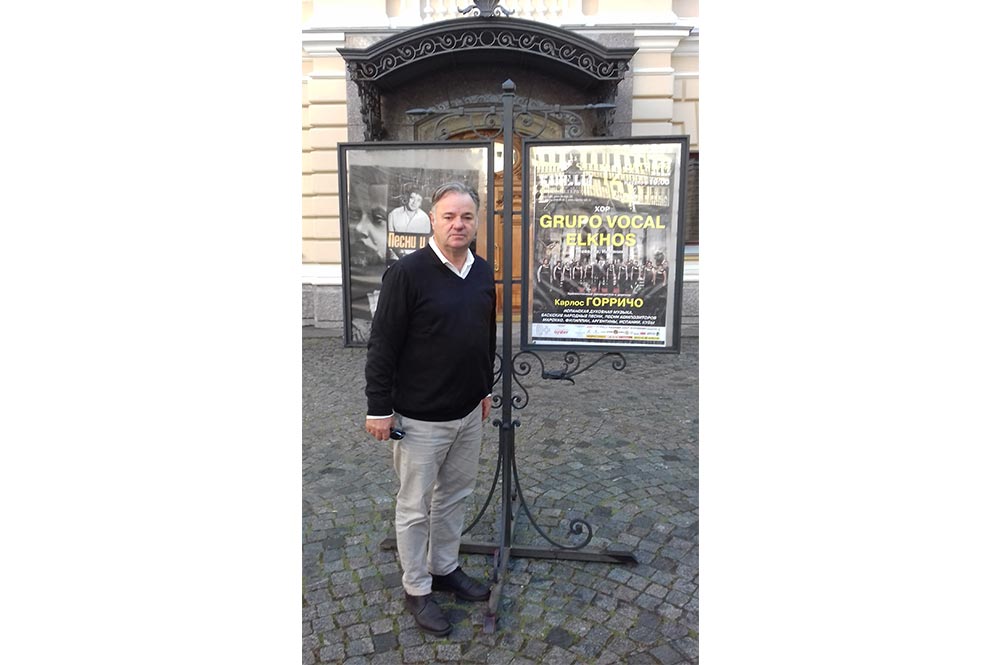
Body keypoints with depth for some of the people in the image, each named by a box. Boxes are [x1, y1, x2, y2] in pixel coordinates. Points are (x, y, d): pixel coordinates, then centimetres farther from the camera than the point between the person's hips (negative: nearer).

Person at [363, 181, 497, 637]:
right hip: (419, 419, -6)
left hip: (468, 413, 7)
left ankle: (445, 568, 41)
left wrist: (486, 388, 19)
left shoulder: (483, 273, 4)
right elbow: (382, 345, -15)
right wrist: (379, 408, -13)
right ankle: (416, 590, 29)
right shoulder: (407, 272, -17)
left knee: (454, 497, 20)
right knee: (415, 507, 10)